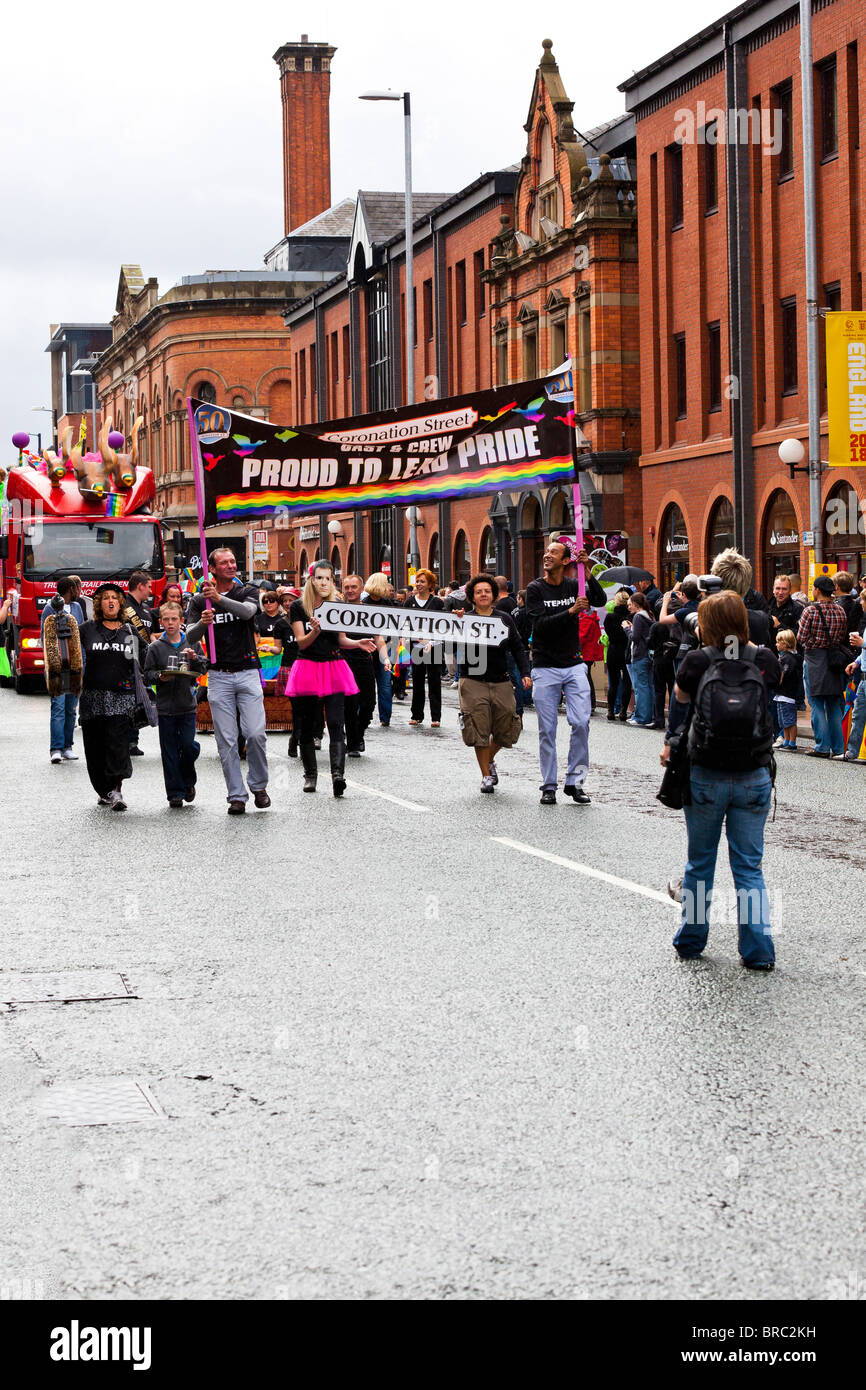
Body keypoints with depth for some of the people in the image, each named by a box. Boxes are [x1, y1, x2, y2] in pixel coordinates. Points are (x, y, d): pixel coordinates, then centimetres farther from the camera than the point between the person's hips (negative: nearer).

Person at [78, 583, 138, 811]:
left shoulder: (129, 631, 12)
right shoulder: (87, 630, 9)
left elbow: (138, 662, 15)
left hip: (121, 696, -1)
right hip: (93, 696, 1)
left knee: (118, 741, -14)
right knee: (95, 745, 2)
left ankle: (116, 789, -15)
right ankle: (103, 791, 14)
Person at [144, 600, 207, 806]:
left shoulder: (191, 642, 6)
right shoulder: (155, 647, 2)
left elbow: (204, 667, 9)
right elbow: (148, 672, 4)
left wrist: (194, 658, -10)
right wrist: (160, 676, -15)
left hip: (187, 705, 1)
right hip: (165, 706, -1)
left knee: (189, 746, -4)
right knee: (170, 751, 1)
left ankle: (187, 781, 23)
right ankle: (175, 792, 8)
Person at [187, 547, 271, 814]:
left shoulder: (247, 592, 7)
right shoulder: (199, 601, 8)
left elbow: (247, 611, -16)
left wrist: (219, 599, -31)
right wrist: (202, 623, -23)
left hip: (247, 671, -1)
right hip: (219, 675, 1)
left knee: (255, 733, -10)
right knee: (226, 740, -2)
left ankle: (259, 785, 11)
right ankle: (236, 795, 4)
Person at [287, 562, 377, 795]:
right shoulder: (299, 606, 0)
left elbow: (341, 640, 13)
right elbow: (302, 642, -5)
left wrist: (358, 643, -6)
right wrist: (315, 631, -24)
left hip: (333, 668, 1)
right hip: (308, 668, -1)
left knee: (335, 724, -12)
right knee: (306, 726, 5)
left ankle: (338, 773, -23)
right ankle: (310, 774, 18)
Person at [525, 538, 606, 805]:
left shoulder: (574, 586, 6)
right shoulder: (535, 589, -2)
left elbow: (600, 601, -9)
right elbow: (540, 625, -13)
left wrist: (587, 572, -19)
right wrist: (570, 612, -22)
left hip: (574, 666, 2)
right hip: (545, 668, -2)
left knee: (581, 723, -7)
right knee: (547, 730, 1)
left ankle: (575, 782, 3)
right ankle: (549, 786, 9)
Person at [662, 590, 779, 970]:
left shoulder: (697, 661, -9)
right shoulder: (764, 661, -5)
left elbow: (679, 697, 10)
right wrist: (738, 637, 22)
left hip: (705, 778, -1)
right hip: (754, 778, 1)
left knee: (699, 864, 15)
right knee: (749, 867, 9)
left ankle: (690, 941, 25)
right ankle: (758, 949, 3)